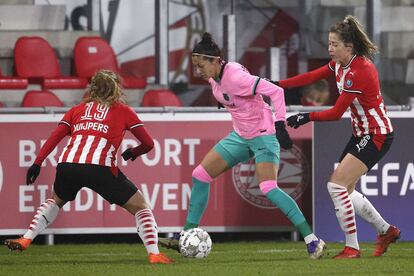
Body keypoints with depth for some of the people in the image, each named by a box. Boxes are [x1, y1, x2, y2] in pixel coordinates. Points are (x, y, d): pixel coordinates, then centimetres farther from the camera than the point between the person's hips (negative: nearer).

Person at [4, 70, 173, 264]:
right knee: (140, 206, 11)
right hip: (99, 167, -3)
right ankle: (154, 254, -5)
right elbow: (148, 144, 17)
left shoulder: (77, 110, 26)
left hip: (67, 165, 3)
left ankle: (26, 240, 25)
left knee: (56, 200, 35)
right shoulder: (122, 110, 19)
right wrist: (132, 153, 36)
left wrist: (37, 163, 10)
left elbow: (55, 137, 14)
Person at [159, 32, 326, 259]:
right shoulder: (214, 78, 0)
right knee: (200, 175, 3)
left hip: (263, 135, -9)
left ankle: (312, 241, -17)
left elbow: (276, 91, -28)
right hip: (240, 136, 9)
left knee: (268, 189, -23)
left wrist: (280, 126, -31)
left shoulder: (235, 78, -27)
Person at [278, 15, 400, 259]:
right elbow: (312, 76, 9)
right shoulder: (340, 64, 2)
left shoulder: (358, 72, -26)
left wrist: (307, 117, -13)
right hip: (361, 133, 10)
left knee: (337, 184, -16)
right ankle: (386, 231, 27)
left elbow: (336, 113, -23)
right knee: (345, 190, 11)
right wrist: (278, 84, 3)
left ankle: (352, 247, -10)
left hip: (377, 135, -10)